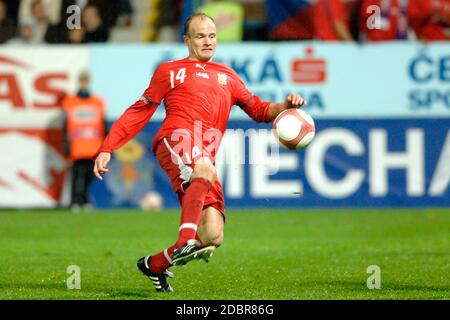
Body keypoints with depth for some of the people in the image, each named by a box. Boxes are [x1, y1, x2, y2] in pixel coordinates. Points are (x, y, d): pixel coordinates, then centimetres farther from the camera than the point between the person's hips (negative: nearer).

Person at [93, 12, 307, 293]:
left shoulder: (227, 76, 31)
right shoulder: (170, 71, 21)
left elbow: (258, 110, 28)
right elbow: (139, 113, 20)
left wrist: (285, 106, 6)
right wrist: (107, 149, 12)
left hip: (206, 159, 4)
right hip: (176, 140, -4)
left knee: (213, 237, -11)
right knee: (205, 170, -41)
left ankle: (156, 264, 11)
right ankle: (186, 241, -48)